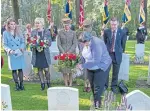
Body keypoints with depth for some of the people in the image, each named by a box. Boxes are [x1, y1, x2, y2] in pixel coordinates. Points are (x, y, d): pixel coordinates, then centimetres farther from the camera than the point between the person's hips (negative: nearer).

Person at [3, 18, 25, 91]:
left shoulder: (18, 33, 10)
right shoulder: (5, 33, 2)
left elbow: (23, 42, 12)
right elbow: (4, 45, 0)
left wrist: (22, 48, -8)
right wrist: (9, 50, -17)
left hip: (20, 54, 2)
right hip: (12, 55, -2)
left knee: (20, 69, 3)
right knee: (14, 70, 3)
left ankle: (21, 84, 13)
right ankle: (17, 85, 12)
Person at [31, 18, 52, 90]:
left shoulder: (47, 32, 0)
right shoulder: (33, 32, 5)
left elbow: (49, 43, 0)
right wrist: (34, 46, -12)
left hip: (45, 53, -2)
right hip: (36, 53, 2)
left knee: (46, 69, -2)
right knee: (39, 69, 7)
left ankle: (48, 83, 18)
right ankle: (42, 83, 19)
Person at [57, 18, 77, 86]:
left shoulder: (73, 33, 7)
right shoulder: (60, 33, 8)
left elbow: (74, 44, 1)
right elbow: (58, 44, 4)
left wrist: (69, 52, -11)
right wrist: (63, 52, -8)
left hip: (71, 53, 0)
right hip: (63, 53, 1)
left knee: (71, 70, -2)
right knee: (64, 70, -1)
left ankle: (70, 84, 6)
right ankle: (66, 84, 6)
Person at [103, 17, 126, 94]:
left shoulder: (122, 32, -4)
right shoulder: (106, 32, -1)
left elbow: (123, 44, 6)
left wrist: (120, 51, 7)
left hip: (117, 54, 0)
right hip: (108, 53, 1)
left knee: (115, 72, 7)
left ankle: (114, 86, 22)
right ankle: (105, 85, 22)